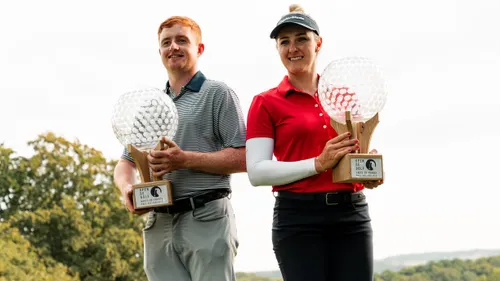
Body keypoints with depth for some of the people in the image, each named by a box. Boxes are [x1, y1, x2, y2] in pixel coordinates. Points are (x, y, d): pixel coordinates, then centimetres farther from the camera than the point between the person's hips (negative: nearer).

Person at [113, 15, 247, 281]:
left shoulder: (217, 94, 3)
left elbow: (243, 158, -5)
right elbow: (126, 162, 19)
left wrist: (185, 159, -15)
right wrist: (127, 189, -5)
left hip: (206, 220, -5)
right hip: (158, 224, 5)